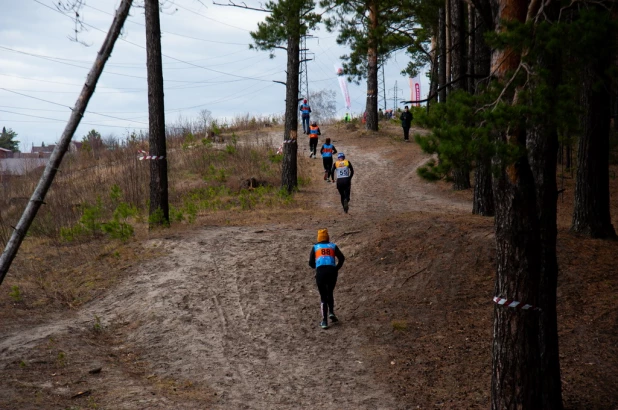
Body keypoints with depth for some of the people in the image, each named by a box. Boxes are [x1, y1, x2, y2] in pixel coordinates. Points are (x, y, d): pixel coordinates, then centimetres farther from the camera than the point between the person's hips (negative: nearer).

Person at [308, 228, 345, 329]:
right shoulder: (333, 246, 16)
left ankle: (324, 321, -1)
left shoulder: (315, 247, 16)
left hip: (320, 272, -1)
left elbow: (311, 263, 10)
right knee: (330, 293, 25)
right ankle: (331, 312, 5)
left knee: (323, 296, 9)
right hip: (332, 271, 1)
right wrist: (337, 268, 13)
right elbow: (342, 258, 2)